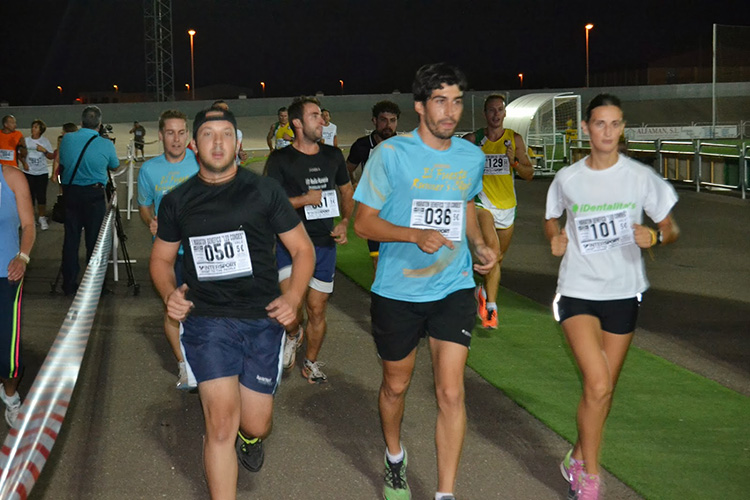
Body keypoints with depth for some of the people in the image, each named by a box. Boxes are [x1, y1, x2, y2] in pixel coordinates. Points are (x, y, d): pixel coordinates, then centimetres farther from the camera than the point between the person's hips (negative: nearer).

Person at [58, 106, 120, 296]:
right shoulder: (106, 144, -9)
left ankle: (69, 284, 13)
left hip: (70, 193, 3)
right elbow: (114, 166, 9)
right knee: (94, 238, 6)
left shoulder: (67, 139, -2)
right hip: (94, 195, -2)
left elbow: (62, 163, 11)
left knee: (70, 238, 9)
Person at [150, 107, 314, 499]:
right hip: (207, 320, 0)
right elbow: (161, 258, 17)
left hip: (263, 320, 0)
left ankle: (249, 437, 46)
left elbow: (302, 249, 6)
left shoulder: (264, 191, 2)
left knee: (255, 426, 7)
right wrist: (169, 294, -5)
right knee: (221, 423, -13)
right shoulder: (178, 201, 6)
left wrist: (293, 297, -11)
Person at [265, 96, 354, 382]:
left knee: (317, 309, 7)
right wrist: (304, 200, -17)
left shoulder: (333, 156, 8)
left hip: (325, 243, 4)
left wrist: (345, 223, 6)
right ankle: (293, 335, 18)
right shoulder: (281, 160, -5)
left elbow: (347, 193, 21)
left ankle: (311, 363, 26)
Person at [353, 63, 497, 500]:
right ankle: (395, 458, 45)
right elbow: (363, 222, -9)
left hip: (454, 289, 2)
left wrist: (479, 244, 3)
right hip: (398, 292, -2)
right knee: (396, 385, 17)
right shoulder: (391, 154, -10)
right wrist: (416, 235, -25)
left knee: (451, 393, -8)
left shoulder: (472, 157, 3)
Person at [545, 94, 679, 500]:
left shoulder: (641, 177, -4)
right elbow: (552, 220, 18)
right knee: (597, 385, -16)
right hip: (577, 293, -1)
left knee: (604, 390, 11)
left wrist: (656, 236, -20)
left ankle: (578, 458, 35)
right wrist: (555, 239, -4)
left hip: (623, 293, 2)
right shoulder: (567, 179, -1)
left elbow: (672, 229, 3)